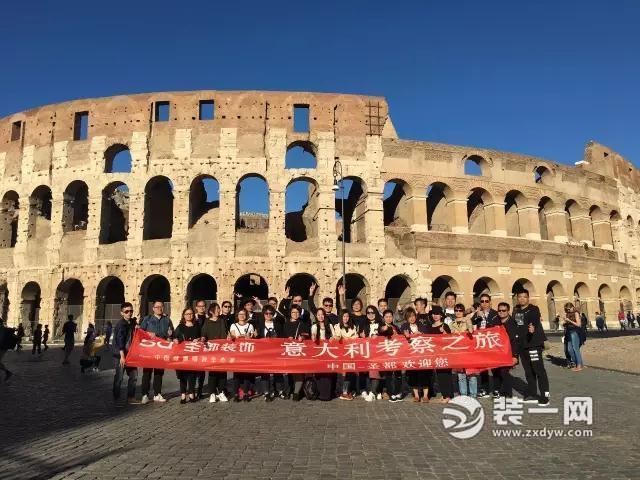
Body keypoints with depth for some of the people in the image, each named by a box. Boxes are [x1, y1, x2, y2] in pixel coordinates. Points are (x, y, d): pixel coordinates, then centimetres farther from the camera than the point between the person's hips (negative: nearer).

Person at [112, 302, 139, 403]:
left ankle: (130, 397, 18)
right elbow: (120, 341, -19)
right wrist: (122, 356, -23)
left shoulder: (132, 322, 9)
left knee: (133, 375, 9)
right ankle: (116, 399, 12)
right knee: (119, 377, 0)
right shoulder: (121, 324, -13)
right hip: (120, 354, -8)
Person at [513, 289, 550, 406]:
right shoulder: (516, 311, 14)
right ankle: (532, 394, 22)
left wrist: (533, 328, -47)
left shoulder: (533, 309, -6)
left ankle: (545, 396, -4)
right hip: (522, 344, 7)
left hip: (534, 343, -7)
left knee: (538, 369, -9)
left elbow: (536, 322, -25)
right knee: (528, 370, 13)